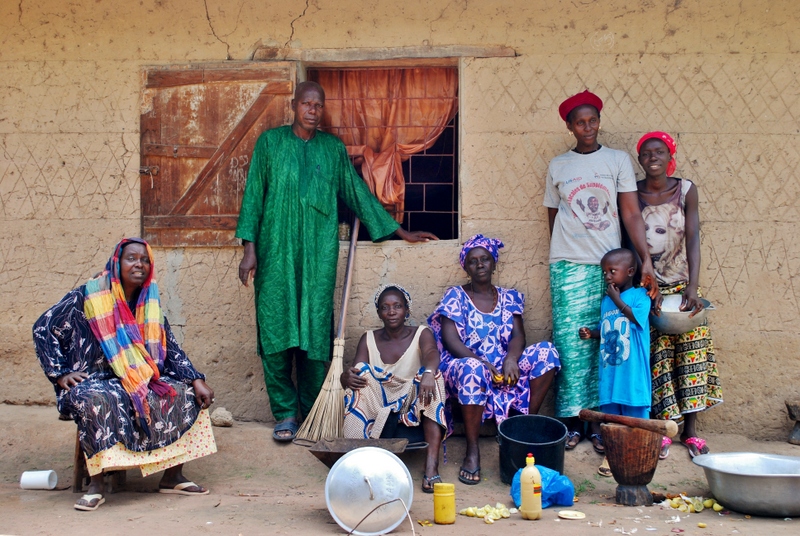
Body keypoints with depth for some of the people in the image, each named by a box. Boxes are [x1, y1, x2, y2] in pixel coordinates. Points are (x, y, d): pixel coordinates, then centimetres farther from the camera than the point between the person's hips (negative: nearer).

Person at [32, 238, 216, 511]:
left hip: (143, 382, 5)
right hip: (93, 382, -5)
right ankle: (96, 484, -30)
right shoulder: (88, 296, -6)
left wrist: (197, 381, -8)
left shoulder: (150, 304, 8)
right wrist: (60, 373, -13)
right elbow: (43, 328, -5)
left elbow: (171, 350, 7)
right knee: (96, 400, -38)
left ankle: (172, 476, -8)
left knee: (185, 393, -14)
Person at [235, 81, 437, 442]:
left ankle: (313, 414, 10)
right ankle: (285, 413, 7)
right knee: (276, 330, -4)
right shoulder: (270, 142, 5)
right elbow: (254, 195, 4)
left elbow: (358, 193, 16)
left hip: (319, 254, 2)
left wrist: (401, 232, 17)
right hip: (276, 252, -1)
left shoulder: (333, 147, 11)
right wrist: (250, 249, -4)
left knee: (317, 331, 0)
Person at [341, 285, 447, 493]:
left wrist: (428, 373, -46)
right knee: (361, 372, -21)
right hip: (379, 408, 1)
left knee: (430, 373, -29)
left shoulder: (421, 334, 1)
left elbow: (431, 353, -22)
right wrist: (346, 377, -33)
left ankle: (431, 466, -41)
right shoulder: (369, 339, 7)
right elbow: (355, 371, -7)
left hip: (413, 409, -1)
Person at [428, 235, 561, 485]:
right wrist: (482, 362, -23)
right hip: (465, 364, -4)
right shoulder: (455, 296, 4)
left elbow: (518, 334, 2)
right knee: (473, 370, -40)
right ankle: (472, 450, -29)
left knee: (546, 352, -18)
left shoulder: (509, 297, 15)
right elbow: (450, 339, -8)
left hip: (503, 368, 4)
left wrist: (511, 359, -21)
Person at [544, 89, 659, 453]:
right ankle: (571, 421, 4)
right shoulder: (558, 167, 10)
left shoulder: (618, 160, 6)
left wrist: (646, 260, -11)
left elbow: (631, 213, -1)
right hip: (568, 265, 1)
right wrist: (561, 260, 11)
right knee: (570, 343, -3)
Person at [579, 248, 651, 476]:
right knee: (610, 411, 9)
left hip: (632, 370, -5)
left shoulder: (640, 295, -3)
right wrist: (591, 333, 2)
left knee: (635, 411, 0)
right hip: (608, 370, 6)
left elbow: (638, 318, -21)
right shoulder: (606, 300, 14)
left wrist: (617, 300, -13)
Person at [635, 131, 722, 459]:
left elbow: (693, 240, -8)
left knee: (691, 351, -1)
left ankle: (690, 430, 7)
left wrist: (692, 287, -18)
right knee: (655, 357, -5)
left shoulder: (686, 190, -2)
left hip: (681, 286, 1)